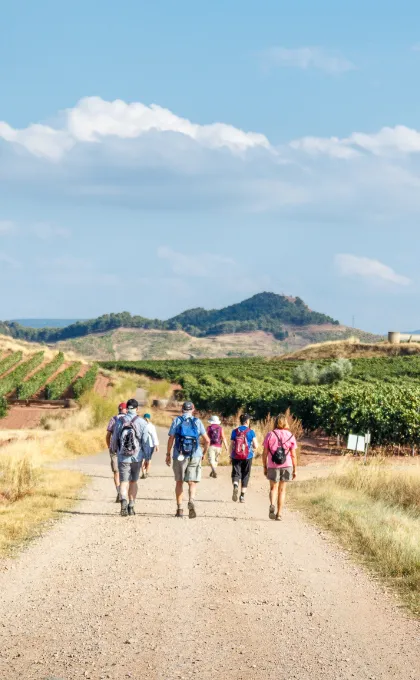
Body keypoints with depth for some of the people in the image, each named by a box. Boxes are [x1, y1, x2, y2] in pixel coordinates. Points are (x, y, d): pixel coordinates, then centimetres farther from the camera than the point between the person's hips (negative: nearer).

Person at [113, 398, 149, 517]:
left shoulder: (120, 421, -3)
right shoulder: (142, 422, -7)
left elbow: (114, 439, 5)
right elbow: (145, 442, -7)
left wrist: (114, 450, 26)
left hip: (123, 458, 0)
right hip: (137, 458, 0)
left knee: (124, 482, -1)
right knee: (133, 482, 16)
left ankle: (124, 501, -27)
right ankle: (131, 506, 18)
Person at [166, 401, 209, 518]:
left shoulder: (177, 420, 3)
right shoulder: (197, 422, 5)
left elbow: (171, 439, -2)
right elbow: (207, 440, 4)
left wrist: (168, 454, 6)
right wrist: (204, 452, 20)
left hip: (179, 456, 0)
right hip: (195, 456, 0)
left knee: (179, 482, 12)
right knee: (192, 483, 0)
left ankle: (179, 508, 11)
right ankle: (191, 501, -28)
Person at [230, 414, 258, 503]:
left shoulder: (234, 431, 1)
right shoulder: (251, 432, -4)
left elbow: (232, 445, 3)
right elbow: (256, 446, -6)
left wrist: (231, 456, 14)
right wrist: (253, 449, 16)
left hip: (236, 456, 1)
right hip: (247, 457, -1)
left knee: (236, 473, 3)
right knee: (245, 476, 10)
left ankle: (235, 485, -29)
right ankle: (242, 496, 9)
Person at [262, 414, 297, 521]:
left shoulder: (270, 435, -2)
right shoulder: (290, 436, 0)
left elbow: (265, 453, -1)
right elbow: (293, 455, 0)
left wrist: (265, 467, 9)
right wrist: (294, 470, 7)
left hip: (272, 466, -1)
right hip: (286, 466, 1)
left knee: (273, 488, 11)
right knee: (282, 490, 11)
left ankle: (272, 504, -18)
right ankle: (279, 513, 12)